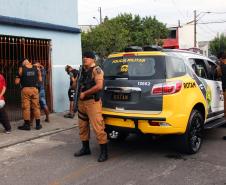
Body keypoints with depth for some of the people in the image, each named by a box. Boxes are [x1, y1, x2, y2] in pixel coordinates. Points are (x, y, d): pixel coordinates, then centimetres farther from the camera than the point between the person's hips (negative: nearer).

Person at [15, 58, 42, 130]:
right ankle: (38, 124, 14)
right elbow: (40, 80, 8)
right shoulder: (37, 68, 3)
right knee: (36, 107, 9)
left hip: (25, 89, -2)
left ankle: (27, 125, 9)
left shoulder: (21, 69, -4)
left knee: (26, 107, 4)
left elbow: (17, 82, -3)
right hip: (34, 89, 2)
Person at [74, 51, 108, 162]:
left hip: (92, 102, -8)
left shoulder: (96, 70, -10)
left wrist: (84, 93, -16)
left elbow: (99, 86, -22)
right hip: (82, 102, 9)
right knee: (82, 126, 15)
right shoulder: (83, 71, 15)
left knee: (97, 127, -9)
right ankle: (85, 148, 29)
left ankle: (104, 152, 0)